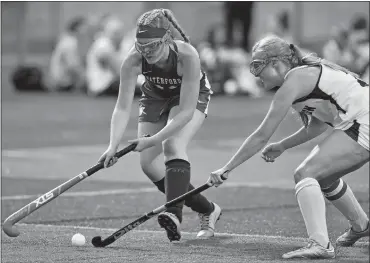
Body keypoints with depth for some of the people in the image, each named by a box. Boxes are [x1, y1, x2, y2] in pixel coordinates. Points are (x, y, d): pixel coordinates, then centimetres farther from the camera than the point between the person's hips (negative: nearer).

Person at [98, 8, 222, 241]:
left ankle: (174, 215, -41)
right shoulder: (134, 60, -31)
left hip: (192, 96, -4)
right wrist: (114, 145, -45)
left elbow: (186, 111, -38)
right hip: (155, 98, 4)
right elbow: (123, 107, -31)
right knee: (149, 163, -6)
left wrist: (154, 139, -46)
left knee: (173, 144, -31)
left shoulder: (187, 55, -39)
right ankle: (208, 210, 9)